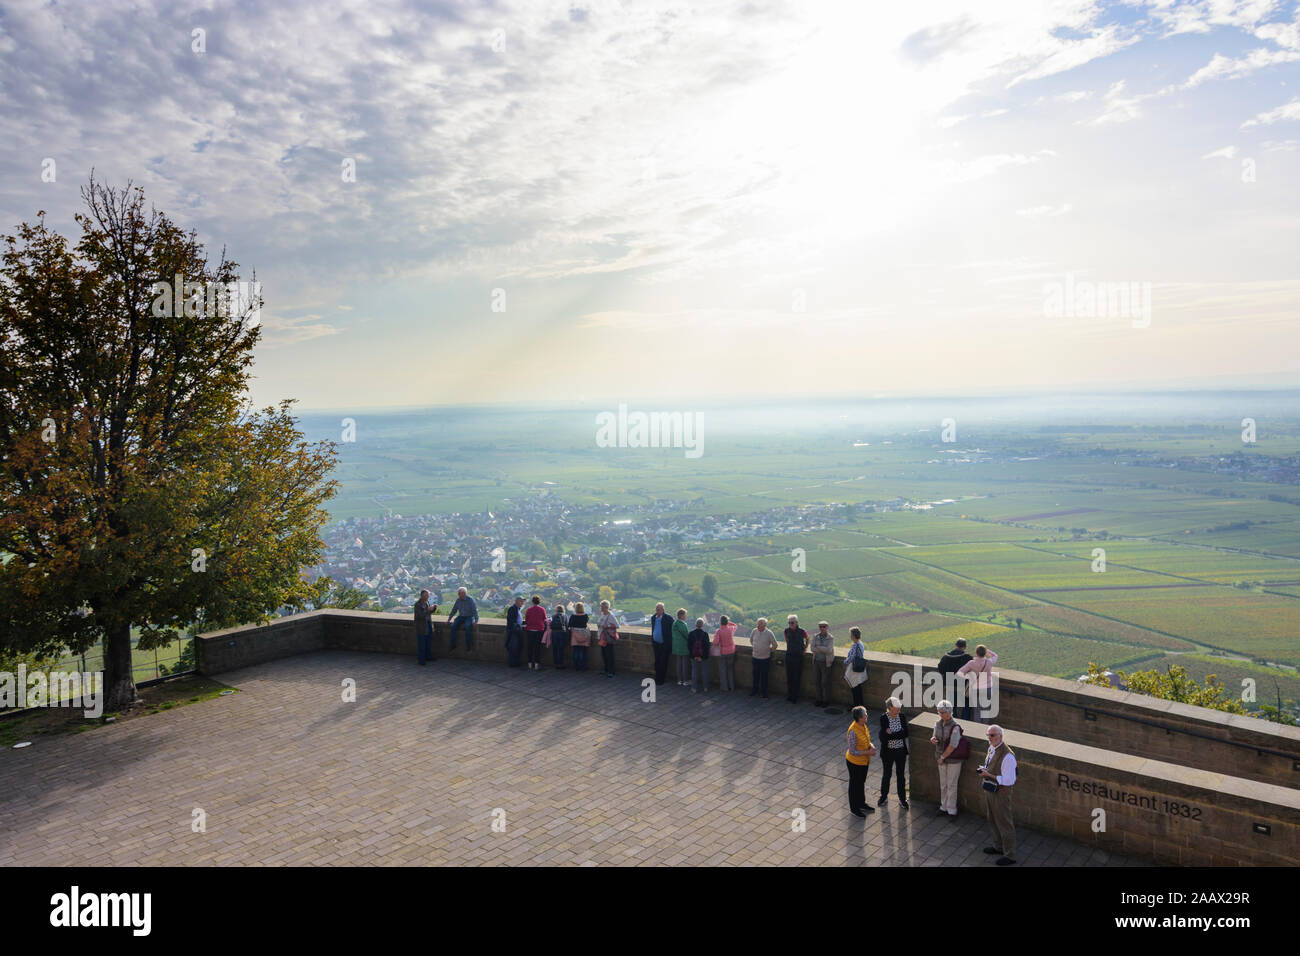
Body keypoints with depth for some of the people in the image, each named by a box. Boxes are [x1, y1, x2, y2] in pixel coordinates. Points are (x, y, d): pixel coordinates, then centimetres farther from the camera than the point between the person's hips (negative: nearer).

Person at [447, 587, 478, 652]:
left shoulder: (470, 600, -11)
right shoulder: (458, 600, 4)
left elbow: (475, 610, -14)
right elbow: (454, 610, 14)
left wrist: (476, 620, -25)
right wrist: (449, 619, 6)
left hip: (469, 617, -5)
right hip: (460, 617, 5)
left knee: (467, 627, -34)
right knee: (453, 626, -22)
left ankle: (468, 646, -28)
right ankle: (452, 645, -16)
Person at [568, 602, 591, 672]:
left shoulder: (572, 616, -6)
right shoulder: (585, 616, -5)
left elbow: (569, 626, 2)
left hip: (574, 634, 0)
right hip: (584, 634, 0)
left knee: (575, 652, 6)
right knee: (582, 652, 4)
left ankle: (575, 667, 9)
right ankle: (582, 667, 6)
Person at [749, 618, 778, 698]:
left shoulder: (769, 633, -15)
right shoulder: (754, 631, -5)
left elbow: (775, 644, -3)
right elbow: (751, 639, 16)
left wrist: (770, 650, 5)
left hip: (765, 658, -3)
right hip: (755, 657, 3)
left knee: (764, 676, 4)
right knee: (755, 674, 13)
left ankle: (764, 693, 17)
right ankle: (754, 690, 28)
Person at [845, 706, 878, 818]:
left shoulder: (863, 725, -6)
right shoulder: (853, 731, -32)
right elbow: (852, 751, -27)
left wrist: (871, 745, -11)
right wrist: (868, 753, -25)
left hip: (864, 761, 8)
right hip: (855, 762, -8)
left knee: (861, 783, 25)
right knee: (854, 784, 12)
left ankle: (861, 804, 44)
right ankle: (853, 808, 30)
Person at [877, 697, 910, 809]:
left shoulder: (902, 716, -9)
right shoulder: (883, 718, -18)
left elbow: (906, 733, -14)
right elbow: (883, 737, -23)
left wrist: (891, 734, -19)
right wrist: (898, 734, -23)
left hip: (901, 751, 2)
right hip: (888, 752, -2)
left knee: (900, 775, 15)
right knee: (886, 775, 16)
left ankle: (902, 798, 31)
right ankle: (884, 796, 36)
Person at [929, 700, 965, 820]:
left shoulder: (955, 727, -23)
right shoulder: (938, 724, -1)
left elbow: (952, 746, -23)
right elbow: (936, 737, 10)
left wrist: (942, 757, -14)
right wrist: (933, 739, -14)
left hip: (953, 760, -6)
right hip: (942, 760, 6)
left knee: (951, 785, 4)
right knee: (943, 784, 17)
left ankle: (952, 811, 16)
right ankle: (944, 807, 31)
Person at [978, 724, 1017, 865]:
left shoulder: (1007, 756, -28)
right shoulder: (991, 748, 0)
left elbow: (1008, 781, -27)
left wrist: (989, 775, -24)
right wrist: (984, 770, -3)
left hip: (1000, 793, -9)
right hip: (989, 790, 9)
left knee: (1004, 823, 6)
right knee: (992, 820, 24)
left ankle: (1010, 855, 22)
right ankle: (998, 846, 44)